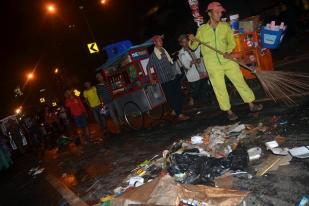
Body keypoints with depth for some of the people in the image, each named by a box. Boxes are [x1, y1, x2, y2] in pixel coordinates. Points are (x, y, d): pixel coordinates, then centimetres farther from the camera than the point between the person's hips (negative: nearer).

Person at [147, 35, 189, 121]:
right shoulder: (153, 56, -9)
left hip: (173, 78, 7)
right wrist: (151, 80, -7)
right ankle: (179, 115, 8)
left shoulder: (164, 51, 11)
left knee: (178, 96, 10)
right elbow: (149, 68, -7)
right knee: (172, 98, -2)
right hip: (165, 81, -7)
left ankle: (179, 112, 26)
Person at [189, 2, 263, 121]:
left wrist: (228, 52, -15)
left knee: (240, 81, 6)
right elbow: (193, 47, 4)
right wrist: (192, 40, -18)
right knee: (220, 89, 2)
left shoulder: (225, 26, 4)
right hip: (212, 64, -2)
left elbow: (231, 42, 4)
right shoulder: (202, 29, 0)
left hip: (227, 60, 2)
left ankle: (251, 105, 21)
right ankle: (229, 111, 17)